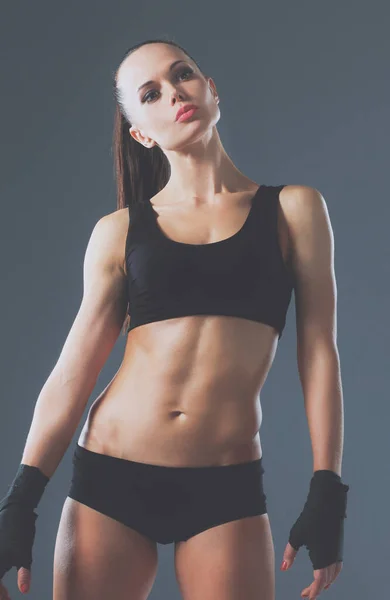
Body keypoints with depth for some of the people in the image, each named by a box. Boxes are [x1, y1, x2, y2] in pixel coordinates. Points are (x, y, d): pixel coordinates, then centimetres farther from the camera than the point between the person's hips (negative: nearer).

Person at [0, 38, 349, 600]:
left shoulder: (293, 209, 5)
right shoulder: (118, 232, 6)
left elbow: (319, 353, 2)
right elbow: (73, 374, 4)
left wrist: (327, 492, -3)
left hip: (228, 490, -1)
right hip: (110, 476, 1)